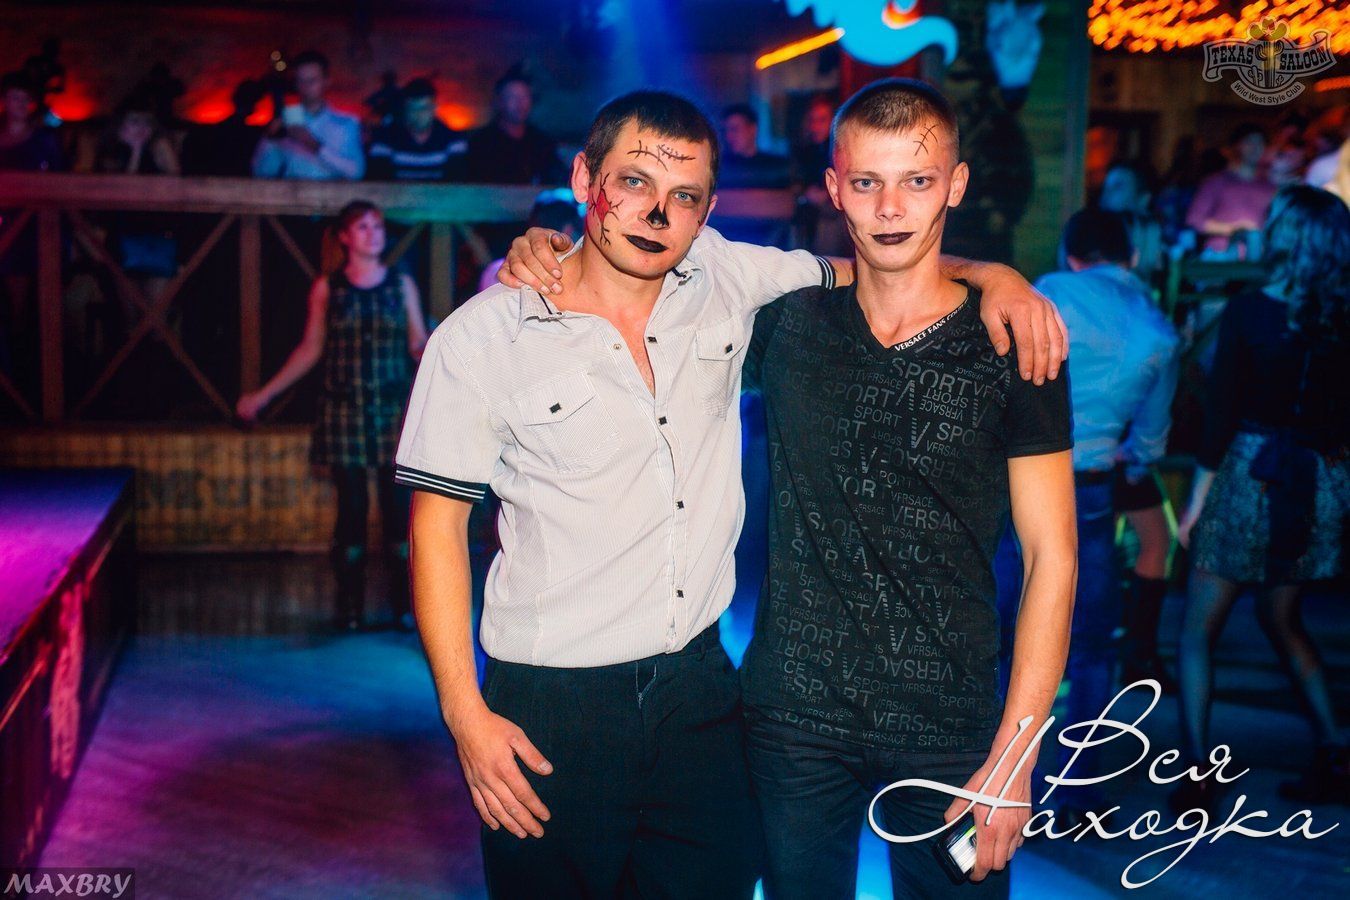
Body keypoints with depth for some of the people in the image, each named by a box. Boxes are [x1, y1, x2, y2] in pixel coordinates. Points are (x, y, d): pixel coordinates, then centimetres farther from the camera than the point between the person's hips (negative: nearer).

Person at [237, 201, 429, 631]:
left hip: (393, 409, 0)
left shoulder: (401, 284, 7)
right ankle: (350, 607, 11)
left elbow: (418, 345, 6)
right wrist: (263, 395, 7)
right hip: (344, 411, 0)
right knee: (351, 507, 1)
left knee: (399, 506, -2)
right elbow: (310, 349, 9)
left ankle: (404, 606, 7)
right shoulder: (327, 288, 6)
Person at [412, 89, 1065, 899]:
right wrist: (466, 715, -9)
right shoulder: (481, 338, -8)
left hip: (699, 687, 4)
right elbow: (438, 522, -4)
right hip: (551, 708, -3)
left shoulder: (727, 278, 1)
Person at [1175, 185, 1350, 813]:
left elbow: (1221, 414, -11)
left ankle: (1198, 772, -5)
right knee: (1282, 621, 23)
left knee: (1198, 630, 4)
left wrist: (1197, 498, -5)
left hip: (1253, 473, -5)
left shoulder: (1248, 312, -11)